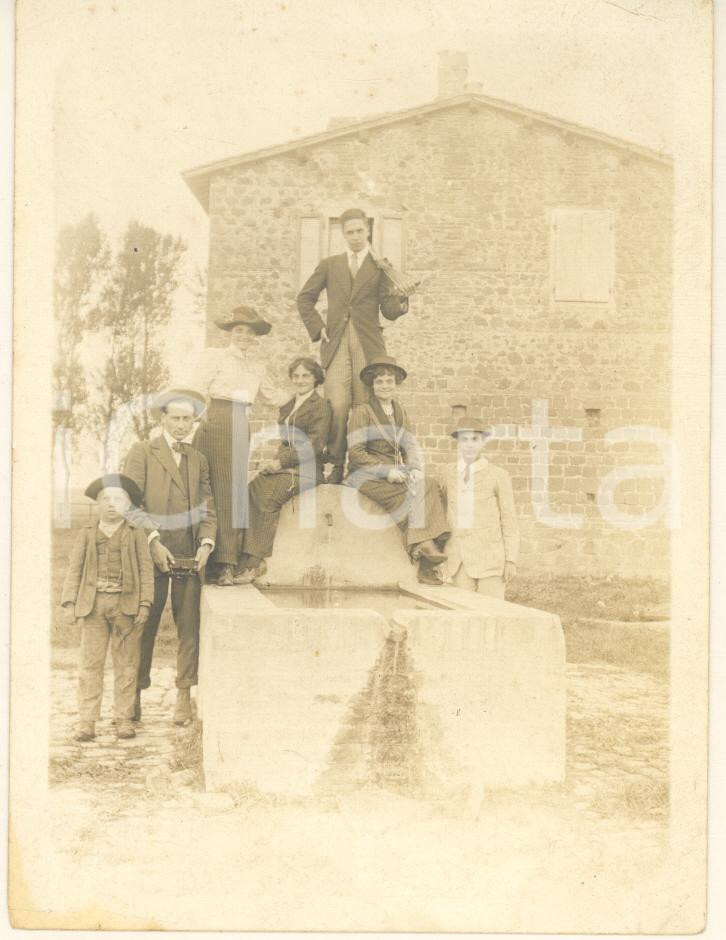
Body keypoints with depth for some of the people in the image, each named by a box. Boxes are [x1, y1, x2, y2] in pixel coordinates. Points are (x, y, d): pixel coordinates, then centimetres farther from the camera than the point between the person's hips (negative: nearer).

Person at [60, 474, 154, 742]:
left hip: (126, 604, -1)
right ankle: (87, 722, 5)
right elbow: (74, 570, 9)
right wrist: (69, 603, 0)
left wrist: (144, 604, -5)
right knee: (90, 663, 1)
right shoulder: (87, 534, 10)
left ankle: (124, 719, 12)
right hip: (94, 604, 1)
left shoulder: (136, 534, 6)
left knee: (126, 664, 4)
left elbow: (146, 570, 3)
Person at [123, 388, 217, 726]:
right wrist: (153, 541, -13)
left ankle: (184, 695, 7)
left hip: (190, 556, 3)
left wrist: (206, 542, -3)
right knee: (144, 625, 0)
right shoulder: (141, 452, 4)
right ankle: (135, 693, 10)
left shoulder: (199, 460, 17)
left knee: (188, 626, 1)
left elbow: (208, 507, 13)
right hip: (152, 554, -3)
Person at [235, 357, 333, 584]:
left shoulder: (321, 406, 1)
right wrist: (275, 462, -1)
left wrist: (280, 462, -14)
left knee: (266, 495, -29)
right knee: (252, 490, -22)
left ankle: (255, 561, -28)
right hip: (283, 467, 6)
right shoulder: (287, 408, 24)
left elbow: (315, 444, -9)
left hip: (305, 470, -6)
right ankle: (249, 558, -28)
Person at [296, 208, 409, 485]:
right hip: (336, 345, 1)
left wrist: (401, 303, -18)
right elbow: (305, 298, 20)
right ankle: (337, 465, -1)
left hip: (368, 346, -1)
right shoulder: (329, 265, 16)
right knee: (337, 408, -11)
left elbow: (389, 311, 4)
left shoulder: (380, 267, 11)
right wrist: (317, 327, 7)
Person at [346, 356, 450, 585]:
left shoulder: (400, 414, 21)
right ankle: (422, 545, -33)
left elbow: (411, 447, 13)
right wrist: (387, 470, -17)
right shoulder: (362, 412, 1)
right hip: (367, 474, -5)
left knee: (429, 484, -24)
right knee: (407, 494, -32)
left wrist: (415, 469, -10)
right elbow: (355, 453, -8)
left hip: (396, 472, 5)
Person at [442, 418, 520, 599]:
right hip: (460, 560, 4)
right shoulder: (449, 474, 8)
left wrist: (511, 560, -5)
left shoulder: (498, 476, -3)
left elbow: (509, 522, -1)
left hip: (490, 558, -3)